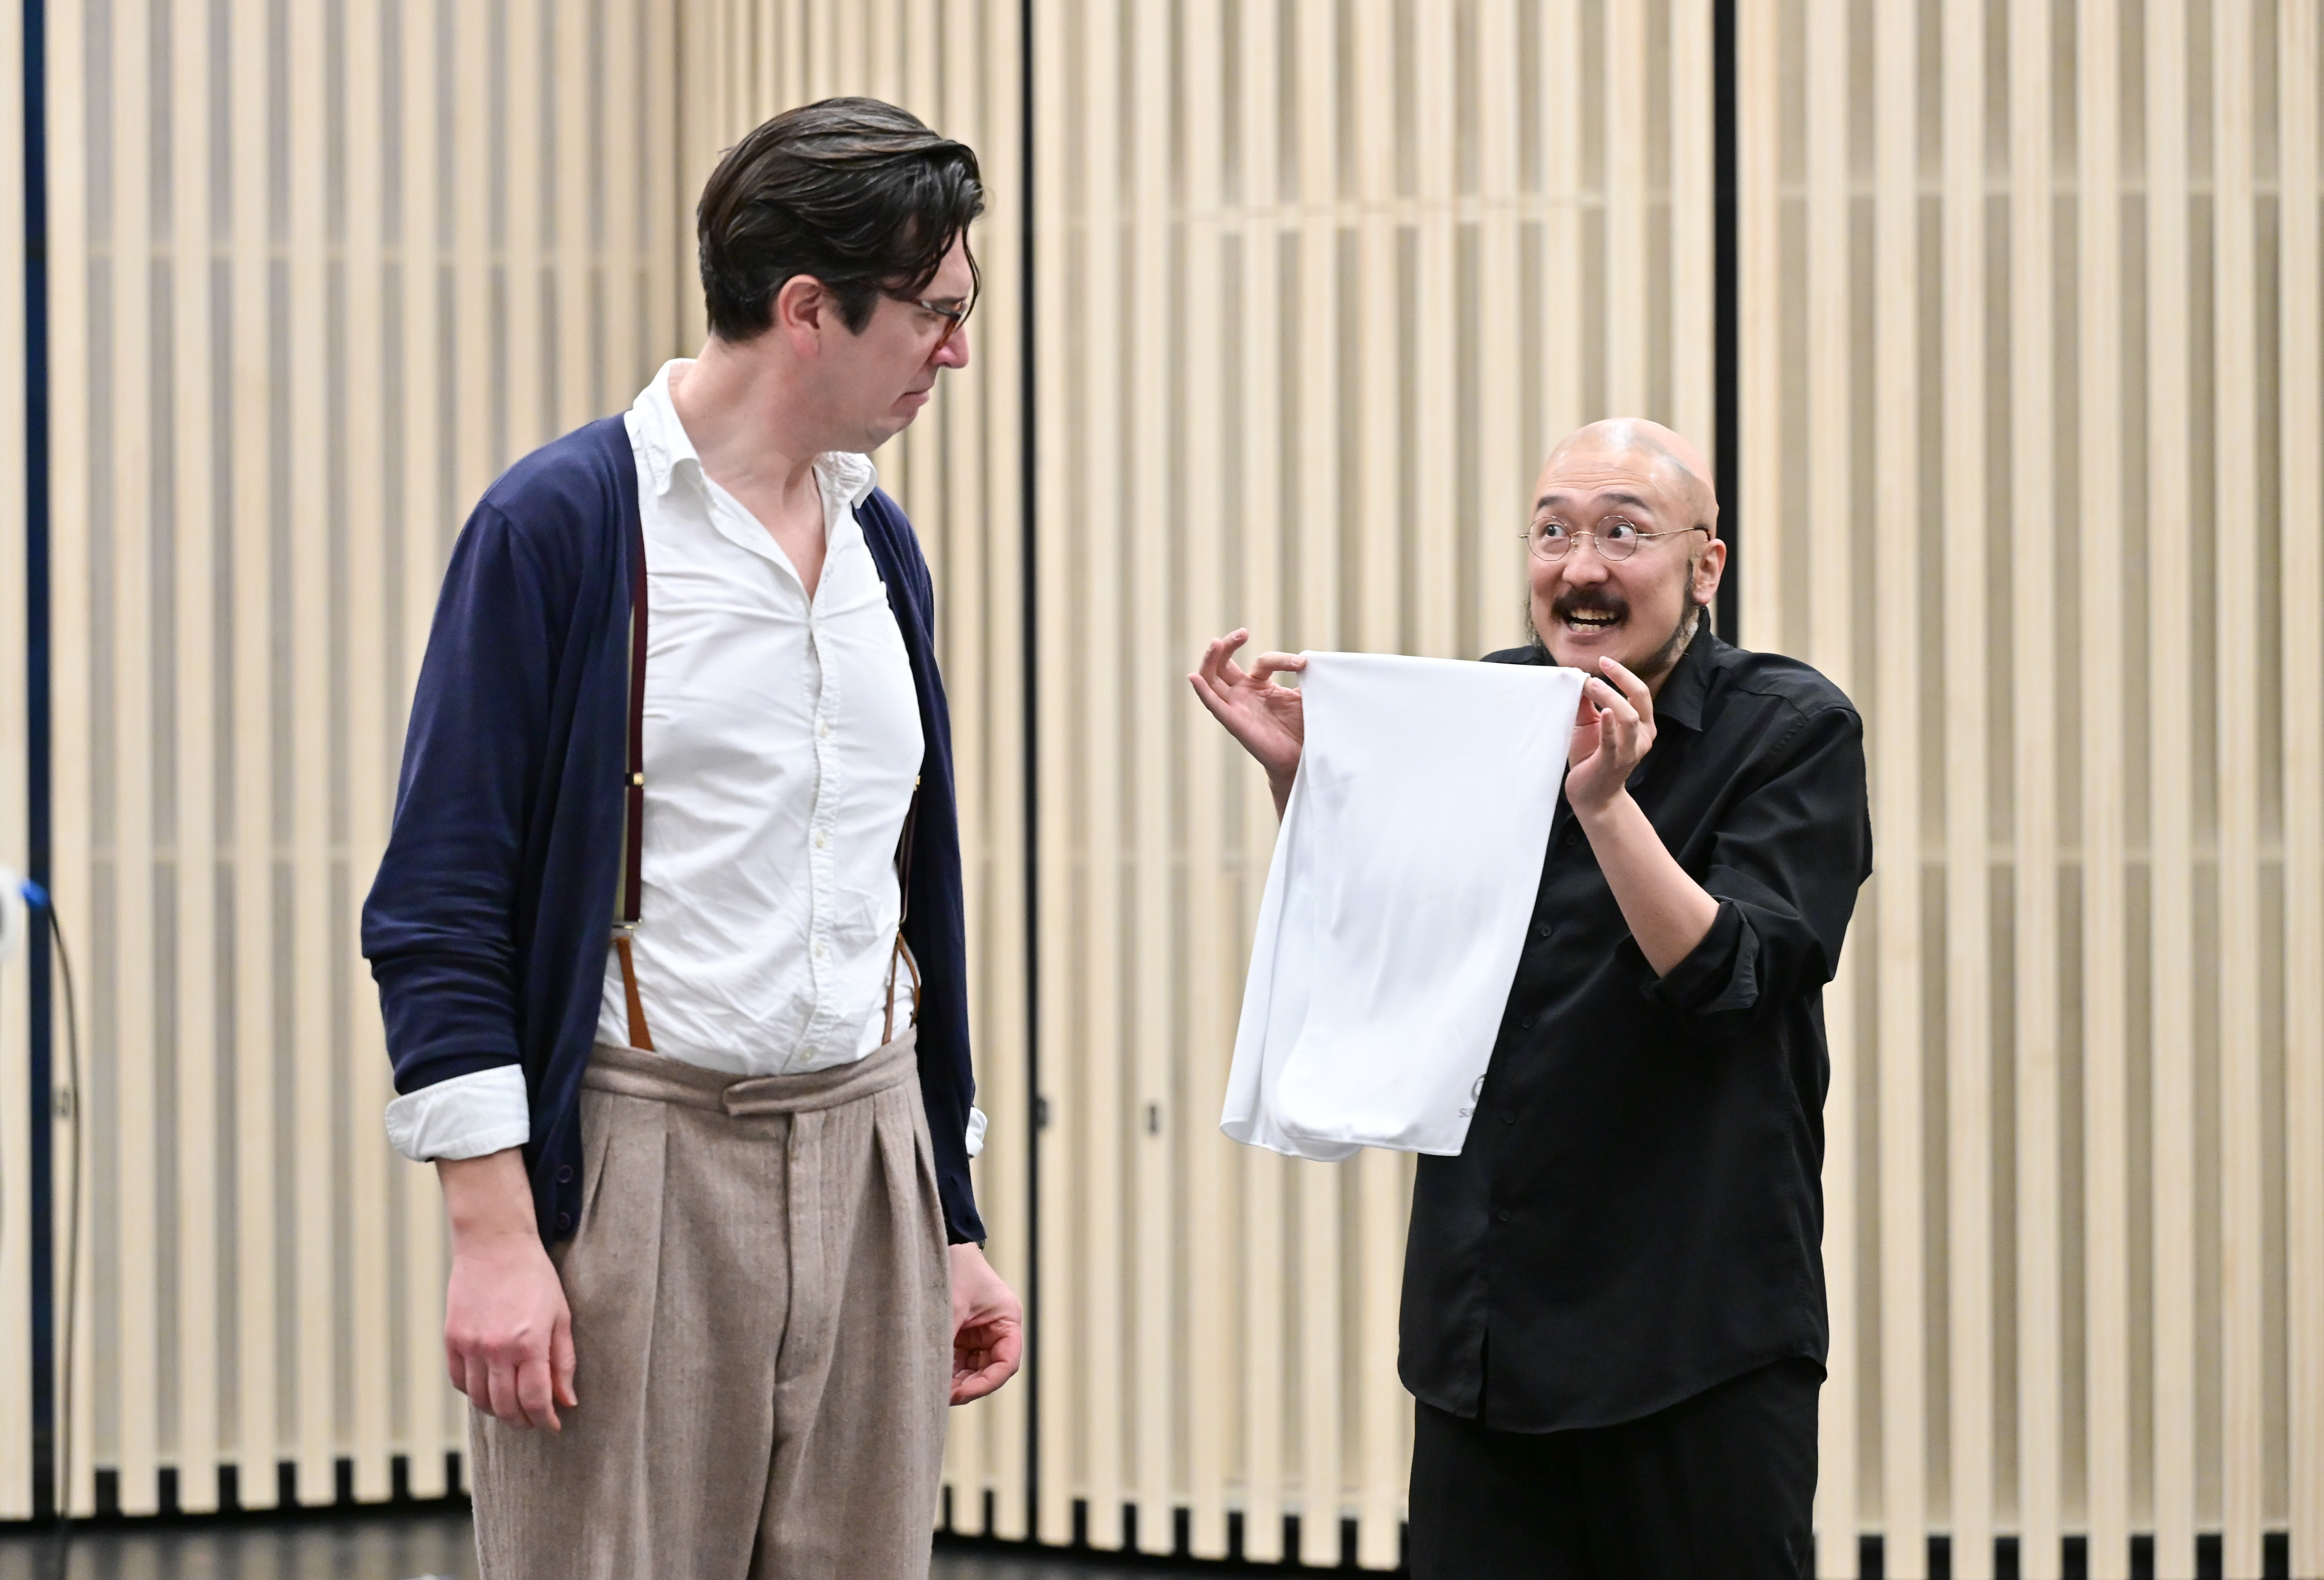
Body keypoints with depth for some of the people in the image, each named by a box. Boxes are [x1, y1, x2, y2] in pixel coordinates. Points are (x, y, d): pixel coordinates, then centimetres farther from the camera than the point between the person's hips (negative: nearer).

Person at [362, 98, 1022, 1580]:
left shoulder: (882, 546, 13)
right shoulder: (559, 524, -7)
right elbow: (439, 907, -10)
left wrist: (953, 1223, 18)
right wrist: (494, 1230, -16)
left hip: (868, 1163, 6)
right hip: (640, 1163, -6)